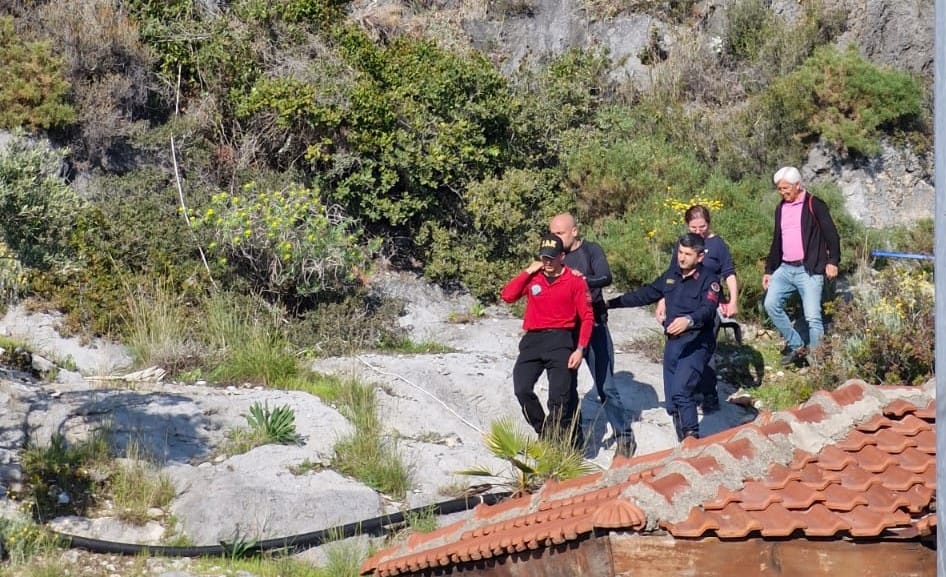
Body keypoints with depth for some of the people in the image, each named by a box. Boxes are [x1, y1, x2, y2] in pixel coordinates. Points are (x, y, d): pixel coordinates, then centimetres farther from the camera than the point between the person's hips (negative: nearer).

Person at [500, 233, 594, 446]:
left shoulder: (575, 281, 3)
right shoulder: (532, 277, 10)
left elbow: (587, 317, 2)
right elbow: (507, 295, -3)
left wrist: (580, 349, -8)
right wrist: (528, 271, -2)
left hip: (560, 340, -3)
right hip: (533, 340, 3)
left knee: (559, 398, -11)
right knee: (522, 390, -8)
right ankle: (544, 433, 8)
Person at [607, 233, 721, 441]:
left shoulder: (708, 281, -5)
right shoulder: (671, 275, 15)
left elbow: (707, 310, -22)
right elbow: (646, 294, 25)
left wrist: (689, 320, -42)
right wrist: (612, 303, 24)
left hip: (696, 343, -7)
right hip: (672, 343, 7)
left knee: (681, 391, -25)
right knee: (672, 402, 6)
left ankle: (692, 438, -20)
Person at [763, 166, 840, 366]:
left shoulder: (814, 205, -4)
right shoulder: (780, 209, 17)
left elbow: (831, 234, -8)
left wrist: (832, 261, -17)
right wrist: (769, 270, 21)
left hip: (809, 270, -6)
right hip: (785, 268, 6)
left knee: (813, 316, -9)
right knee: (771, 304, -9)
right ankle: (796, 346, 3)